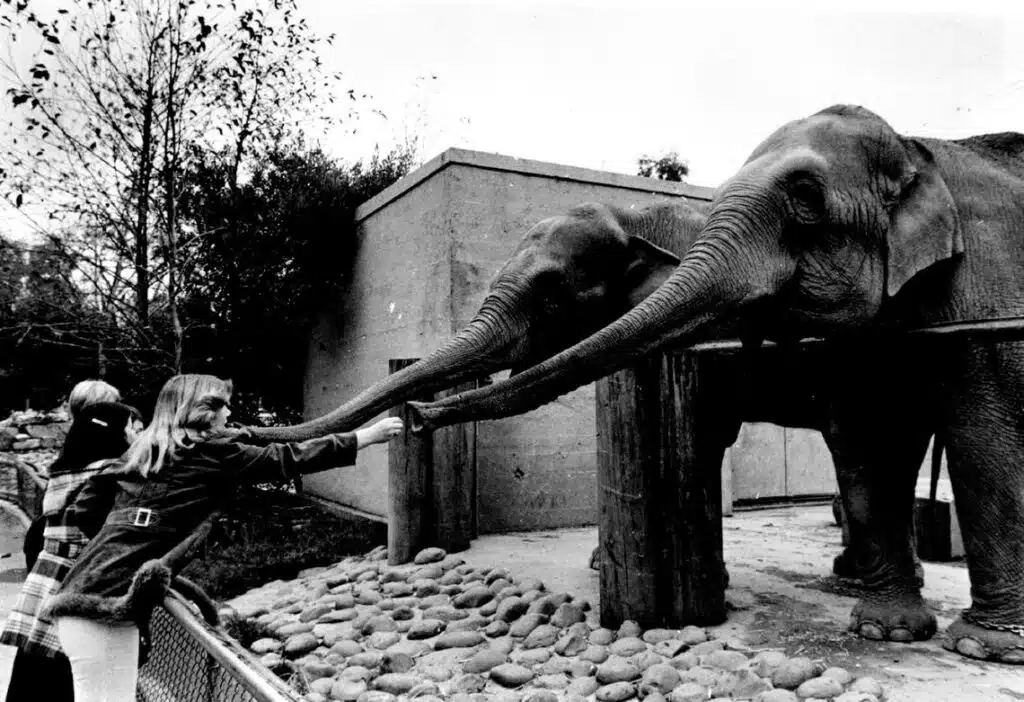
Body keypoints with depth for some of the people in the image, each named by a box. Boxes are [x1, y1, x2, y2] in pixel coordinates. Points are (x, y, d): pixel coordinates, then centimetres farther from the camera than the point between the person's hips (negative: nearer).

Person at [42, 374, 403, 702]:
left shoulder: (143, 450, 16)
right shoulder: (208, 452, -6)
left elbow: (84, 510, 14)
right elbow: (285, 459, -5)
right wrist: (367, 435, -1)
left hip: (87, 594, 9)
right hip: (106, 601, -9)